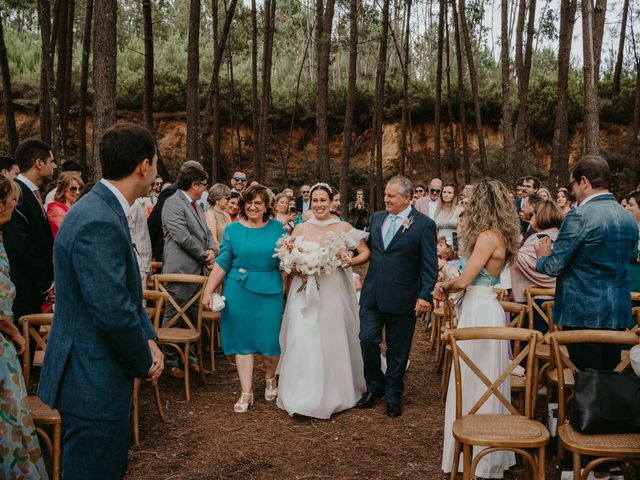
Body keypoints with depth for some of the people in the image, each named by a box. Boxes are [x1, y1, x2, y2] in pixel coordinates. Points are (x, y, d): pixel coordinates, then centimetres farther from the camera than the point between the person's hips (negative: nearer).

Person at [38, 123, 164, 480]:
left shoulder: (104, 212, 8)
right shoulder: (99, 223, -25)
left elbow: (126, 290, 14)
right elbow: (114, 312, -28)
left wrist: (148, 340, 3)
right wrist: (145, 361, -11)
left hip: (97, 374, 10)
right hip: (93, 382, -10)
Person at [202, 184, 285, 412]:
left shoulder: (277, 227, 5)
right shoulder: (233, 229, 3)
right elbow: (222, 263, 2)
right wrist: (208, 291, -4)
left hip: (270, 291, 0)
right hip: (239, 291, 0)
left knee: (270, 339, 1)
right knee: (243, 339, 3)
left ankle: (270, 379, 31)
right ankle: (246, 392, 12)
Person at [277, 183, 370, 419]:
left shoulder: (343, 227, 3)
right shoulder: (300, 229, 5)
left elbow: (366, 252, 5)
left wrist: (350, 262, -14)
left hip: (335, 292, 0)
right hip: (306, 292, 1)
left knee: (335, 340, 5)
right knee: (303, 341, -5)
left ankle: (334, 394, 23)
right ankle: (304, 395, 5)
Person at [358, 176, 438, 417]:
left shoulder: (424, 225, -7)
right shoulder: (376, 218, 9)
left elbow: (430, 266, -9)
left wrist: (425, 296, -17)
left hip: (401, 298, -4)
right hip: (372, 295, 4)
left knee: (398, 349, 8)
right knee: (367, 340, 1)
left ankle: (393, 395, 26)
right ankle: (374, 386, 24)